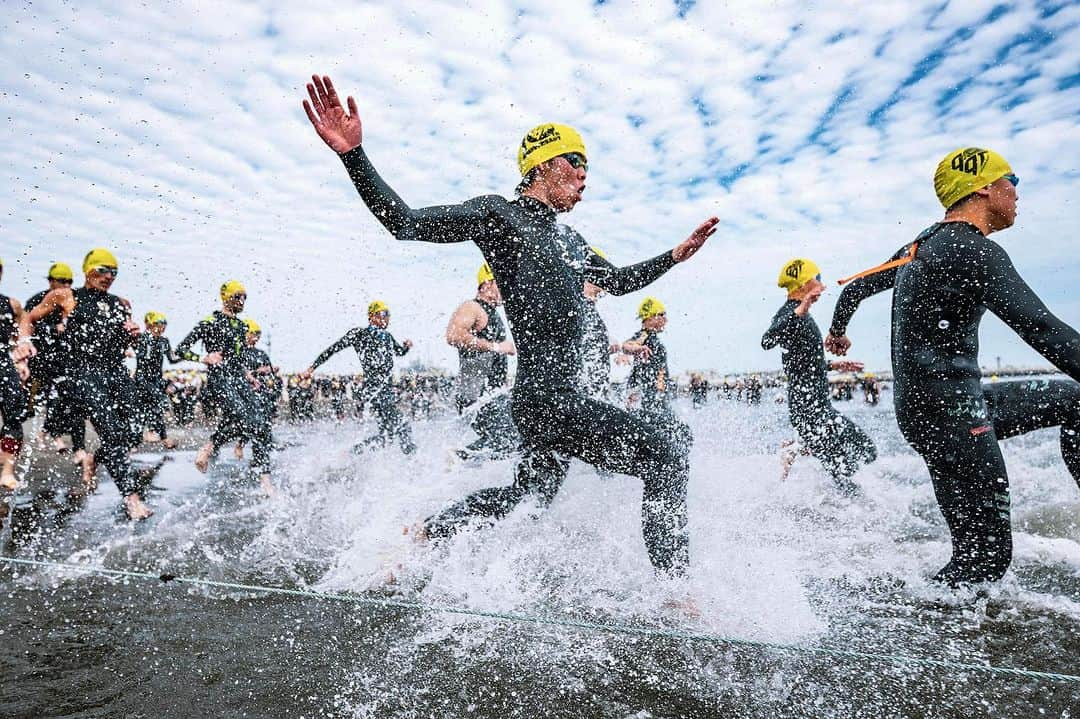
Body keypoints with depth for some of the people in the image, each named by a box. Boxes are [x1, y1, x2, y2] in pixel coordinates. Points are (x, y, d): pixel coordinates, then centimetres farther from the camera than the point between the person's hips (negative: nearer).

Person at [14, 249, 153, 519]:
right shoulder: (66, 297, 10)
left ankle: (94, 459, 32)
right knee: (112, 432, -18)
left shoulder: (121, 304, 21)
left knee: (132, 434, 0)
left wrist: (133, 333, 6)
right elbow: (28, 318, 16)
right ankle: (131, 495, -15)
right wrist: (24, 341, -4)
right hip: (84, 370, -5)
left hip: (117, 371, 5)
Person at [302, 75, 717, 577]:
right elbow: (405, 223, -11)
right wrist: (353, 155, -22)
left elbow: (619, 281, 33)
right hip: (545, 397, -10)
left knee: (532, 493, 23)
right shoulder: (498, 214, -5)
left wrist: (676, 256, 28)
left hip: (561, 395, 10)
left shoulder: (567, 239, 19)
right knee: (664, 460, -10)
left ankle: (419, 538, 37)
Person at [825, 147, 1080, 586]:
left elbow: (855, 287, 27)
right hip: (950, 417, -10)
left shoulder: (921, 246, 12)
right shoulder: (974, 250, -16)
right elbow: (1042, 330, -26)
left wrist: (837, 331, 45)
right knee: (985, 558, -1)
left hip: (923, 407, 10)